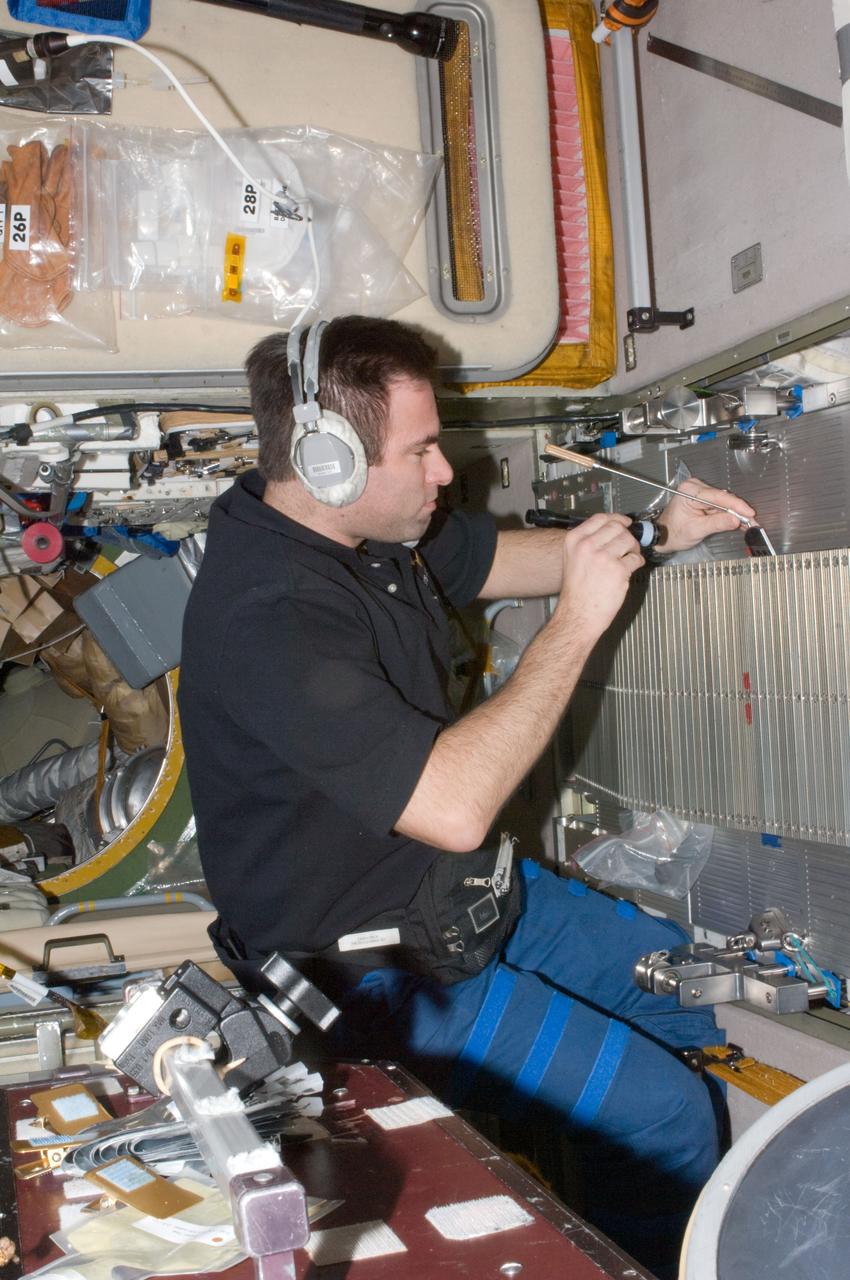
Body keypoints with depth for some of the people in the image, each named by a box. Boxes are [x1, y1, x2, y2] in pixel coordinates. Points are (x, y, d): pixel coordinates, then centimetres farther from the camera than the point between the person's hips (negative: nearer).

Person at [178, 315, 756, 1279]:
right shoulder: (265, 616, -31)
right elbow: (455, 805, -36)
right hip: (375, 968, -9)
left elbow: (500, 559, 16)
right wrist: (576, 622, -29)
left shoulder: (373, 530, -2)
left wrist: (656, 535, 2)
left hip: (463, 891, 10)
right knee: (664, 1113, -14)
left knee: (701, 991, 16)